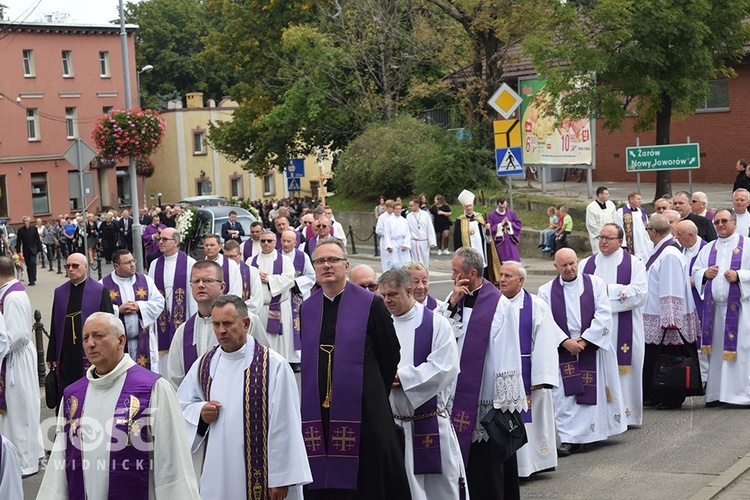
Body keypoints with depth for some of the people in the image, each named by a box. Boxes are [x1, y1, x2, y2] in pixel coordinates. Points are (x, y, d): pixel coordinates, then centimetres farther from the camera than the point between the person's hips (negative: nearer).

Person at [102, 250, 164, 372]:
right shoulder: (104, 285, -2)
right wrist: (118, 310, -17)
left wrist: (139, 306, -11)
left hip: (143, 340, 2)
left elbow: (159, 302, 3)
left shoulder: (146, 281, 8)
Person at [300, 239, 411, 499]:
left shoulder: (371, 304, -3)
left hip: (362, 411, -3)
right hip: (317, 412, 4)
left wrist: (374, 396, 8)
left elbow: (391, 355, 2)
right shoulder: (307, 308, 10)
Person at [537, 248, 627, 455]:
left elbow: (603, 315, -4)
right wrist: (565, 341, -14)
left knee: (593, 393, 0)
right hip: (562, 351, 0)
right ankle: (568, 439, -2)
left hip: (593, 348, 0)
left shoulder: (595, 284, 3)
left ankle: (587, 434, 8)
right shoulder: (546, 291, 5)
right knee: (564, 395, -5)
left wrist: (584, 340, -12)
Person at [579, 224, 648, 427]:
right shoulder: (586, 264, 13)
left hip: (623, 329, -2)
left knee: (621, 367, -2)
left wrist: (609, 289, -12)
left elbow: (640, 292, -9)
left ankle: (624, 413, 6)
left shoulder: (634, 264, 4)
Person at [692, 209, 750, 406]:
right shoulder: (708, 249, 17)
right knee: (716, 350, 4)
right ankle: (716, 392, 8)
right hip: (714, 307, 4)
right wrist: (705, 273, -3)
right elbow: (695, 273, 17)